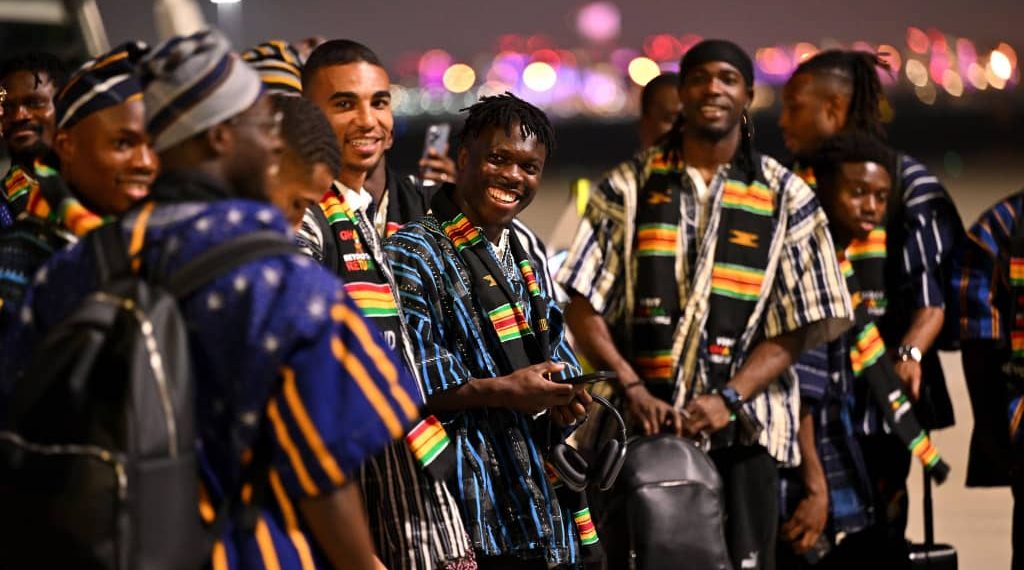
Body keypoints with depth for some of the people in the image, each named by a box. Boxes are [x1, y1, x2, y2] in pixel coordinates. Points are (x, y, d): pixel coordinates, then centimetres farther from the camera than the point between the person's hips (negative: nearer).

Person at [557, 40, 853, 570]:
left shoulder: (785, 197, 7)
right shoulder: (629, 187, 8)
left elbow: (799, 326, 3)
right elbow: (583, 306, 3)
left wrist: (729, 398, -11)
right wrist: (633, 390, -11)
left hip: (740, 426, 0)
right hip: (641, 424, 0)